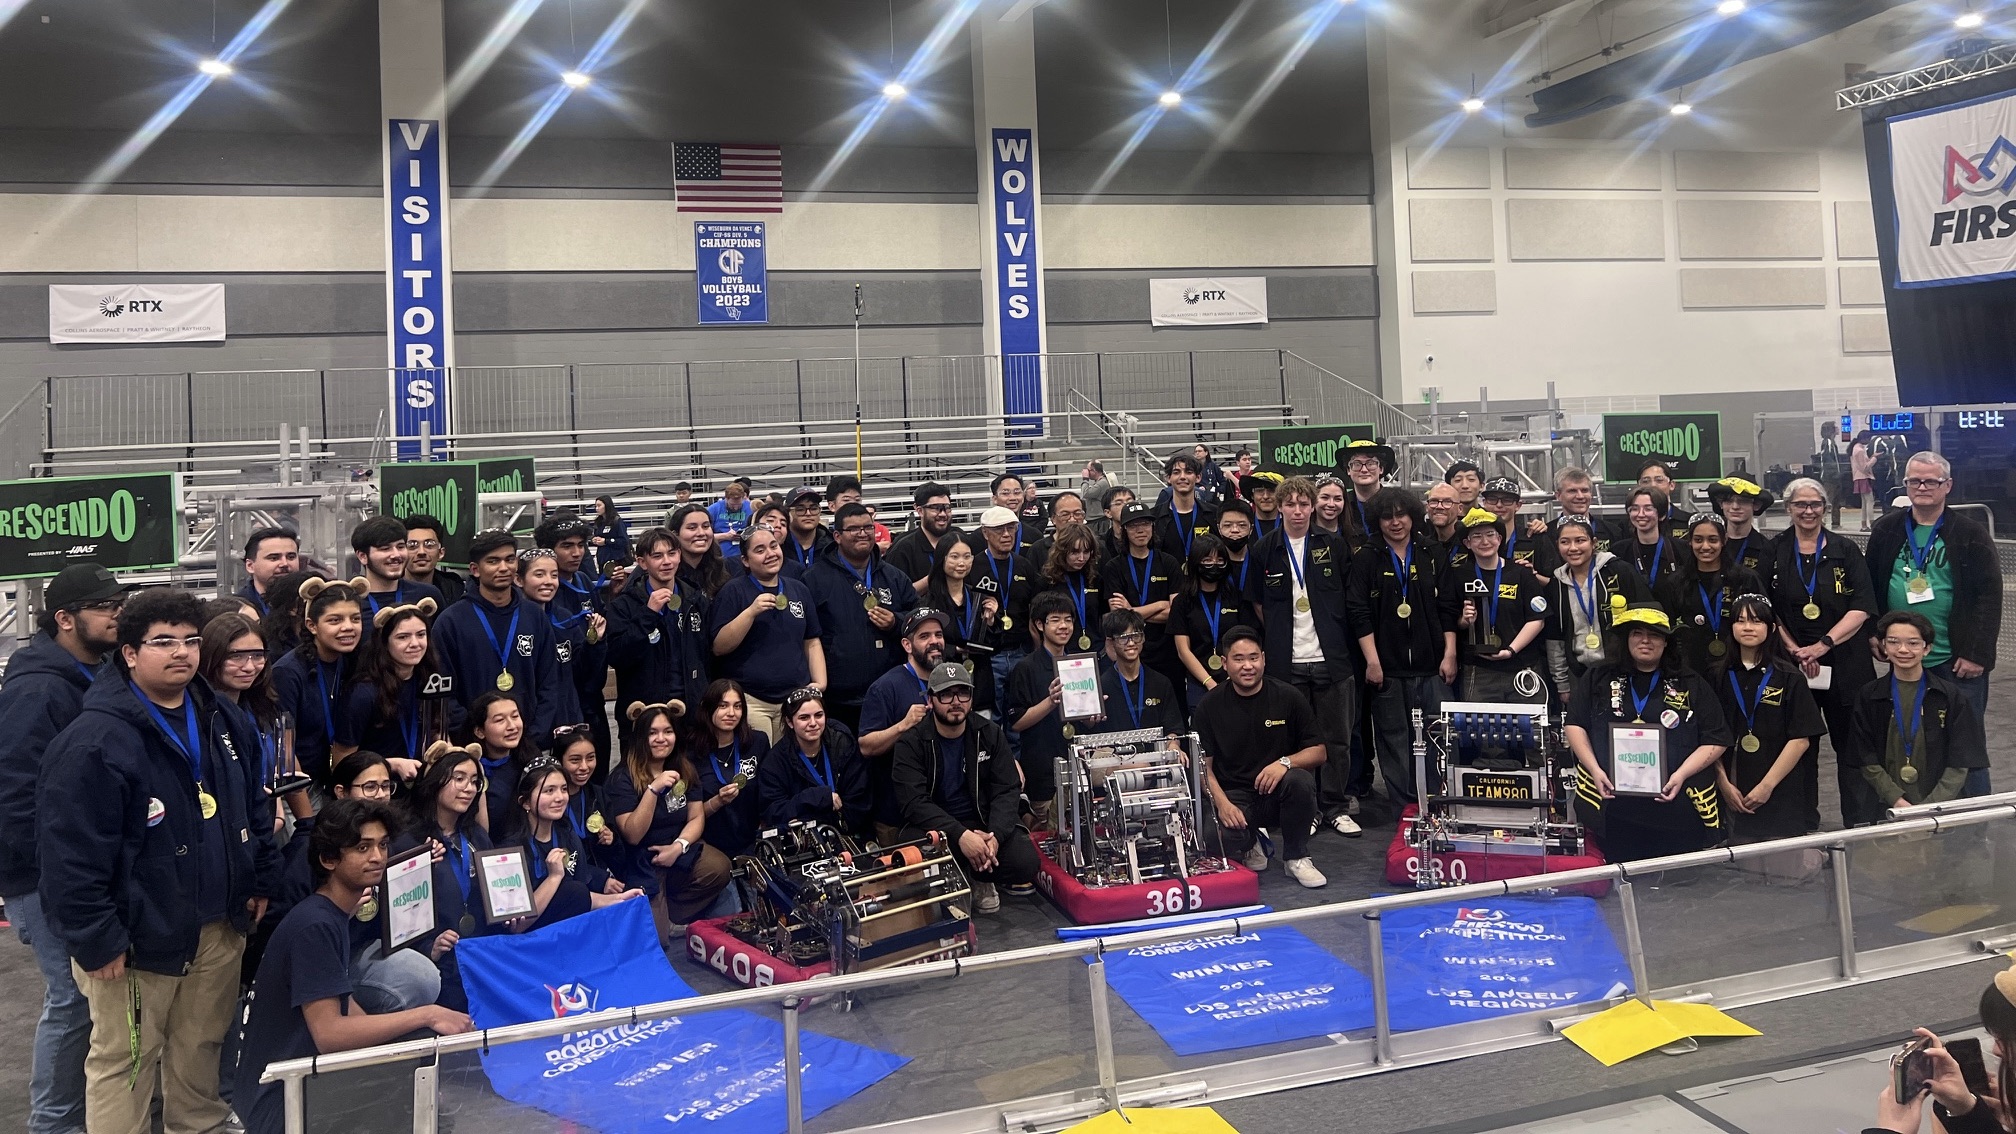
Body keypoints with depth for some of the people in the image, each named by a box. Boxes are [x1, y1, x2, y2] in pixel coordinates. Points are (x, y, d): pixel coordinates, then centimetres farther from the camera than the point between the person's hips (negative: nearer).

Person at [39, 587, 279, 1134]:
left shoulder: (219, 719, 6)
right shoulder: (94, 740, -18)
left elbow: (253, 804, 17)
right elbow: (71, 854, -20)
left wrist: (260, 879, 14)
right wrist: (96, 940, -19)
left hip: (220, 925, 7)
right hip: (139, 935, -7)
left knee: (202, 1043, 21)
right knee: (124, 1060, 6)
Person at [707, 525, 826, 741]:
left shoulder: (799, 590, 13)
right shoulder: (734, 591, 0)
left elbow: (812, 643, 16)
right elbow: (719, 648, -8)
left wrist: (820, 683, 2)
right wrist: (751, 611, -18)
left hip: (796, 699, 4)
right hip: (750, 701, -4)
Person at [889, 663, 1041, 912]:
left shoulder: (990, 734, 2)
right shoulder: (911, 742, -7)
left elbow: (1007, 791, -3)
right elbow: (913, 801, -18)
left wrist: (995, 835, -23)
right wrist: (960, 835, -31)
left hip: (983, 823, 2)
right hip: (932, 826, -2)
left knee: (1025, 864, -23)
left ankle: (978, 879, 10)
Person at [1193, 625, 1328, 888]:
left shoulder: (1288, 698, -2)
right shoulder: (1210, 706, -2)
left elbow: (1319, 752, -1)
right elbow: (1203, 764, -1)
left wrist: (1285, 762, -21)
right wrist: (1222, 802, -18)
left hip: (1278, 794, 1)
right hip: (1233, 795, -1)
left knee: (1300, 780, -33)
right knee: (1225, 835, -33)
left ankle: (1296, 857, -7)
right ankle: (1251, 844, 8)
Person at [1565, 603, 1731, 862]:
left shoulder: (1692, 685, 9)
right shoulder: (1598, 680, 11)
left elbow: (1715, 741, 5)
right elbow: (1576, 725, 9)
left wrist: (1681, 774, -9)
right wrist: (1594, 769, -5)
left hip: (1678, 811, 0)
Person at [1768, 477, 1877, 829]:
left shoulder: (1847, 552, 4)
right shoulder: (1774, 554, 5)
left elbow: (1862, 607, -4)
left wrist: (1823, 644, -16)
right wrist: (1795, 650, -10)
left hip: (1845, 664, 0)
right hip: (1792, 664, 1)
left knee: (1852, 745, 2)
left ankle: (1861, 826, 12)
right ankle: (1804, 826, 16)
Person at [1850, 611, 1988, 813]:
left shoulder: (1950, 696, 4)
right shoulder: (1869, 697, 5)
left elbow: (1959, 763, 1)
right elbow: (1867, 761, 2)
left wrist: (1930, 806, -10)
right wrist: (1898, 801, -10)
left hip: (1938, 805, 0)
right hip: (1888, 807, 0)